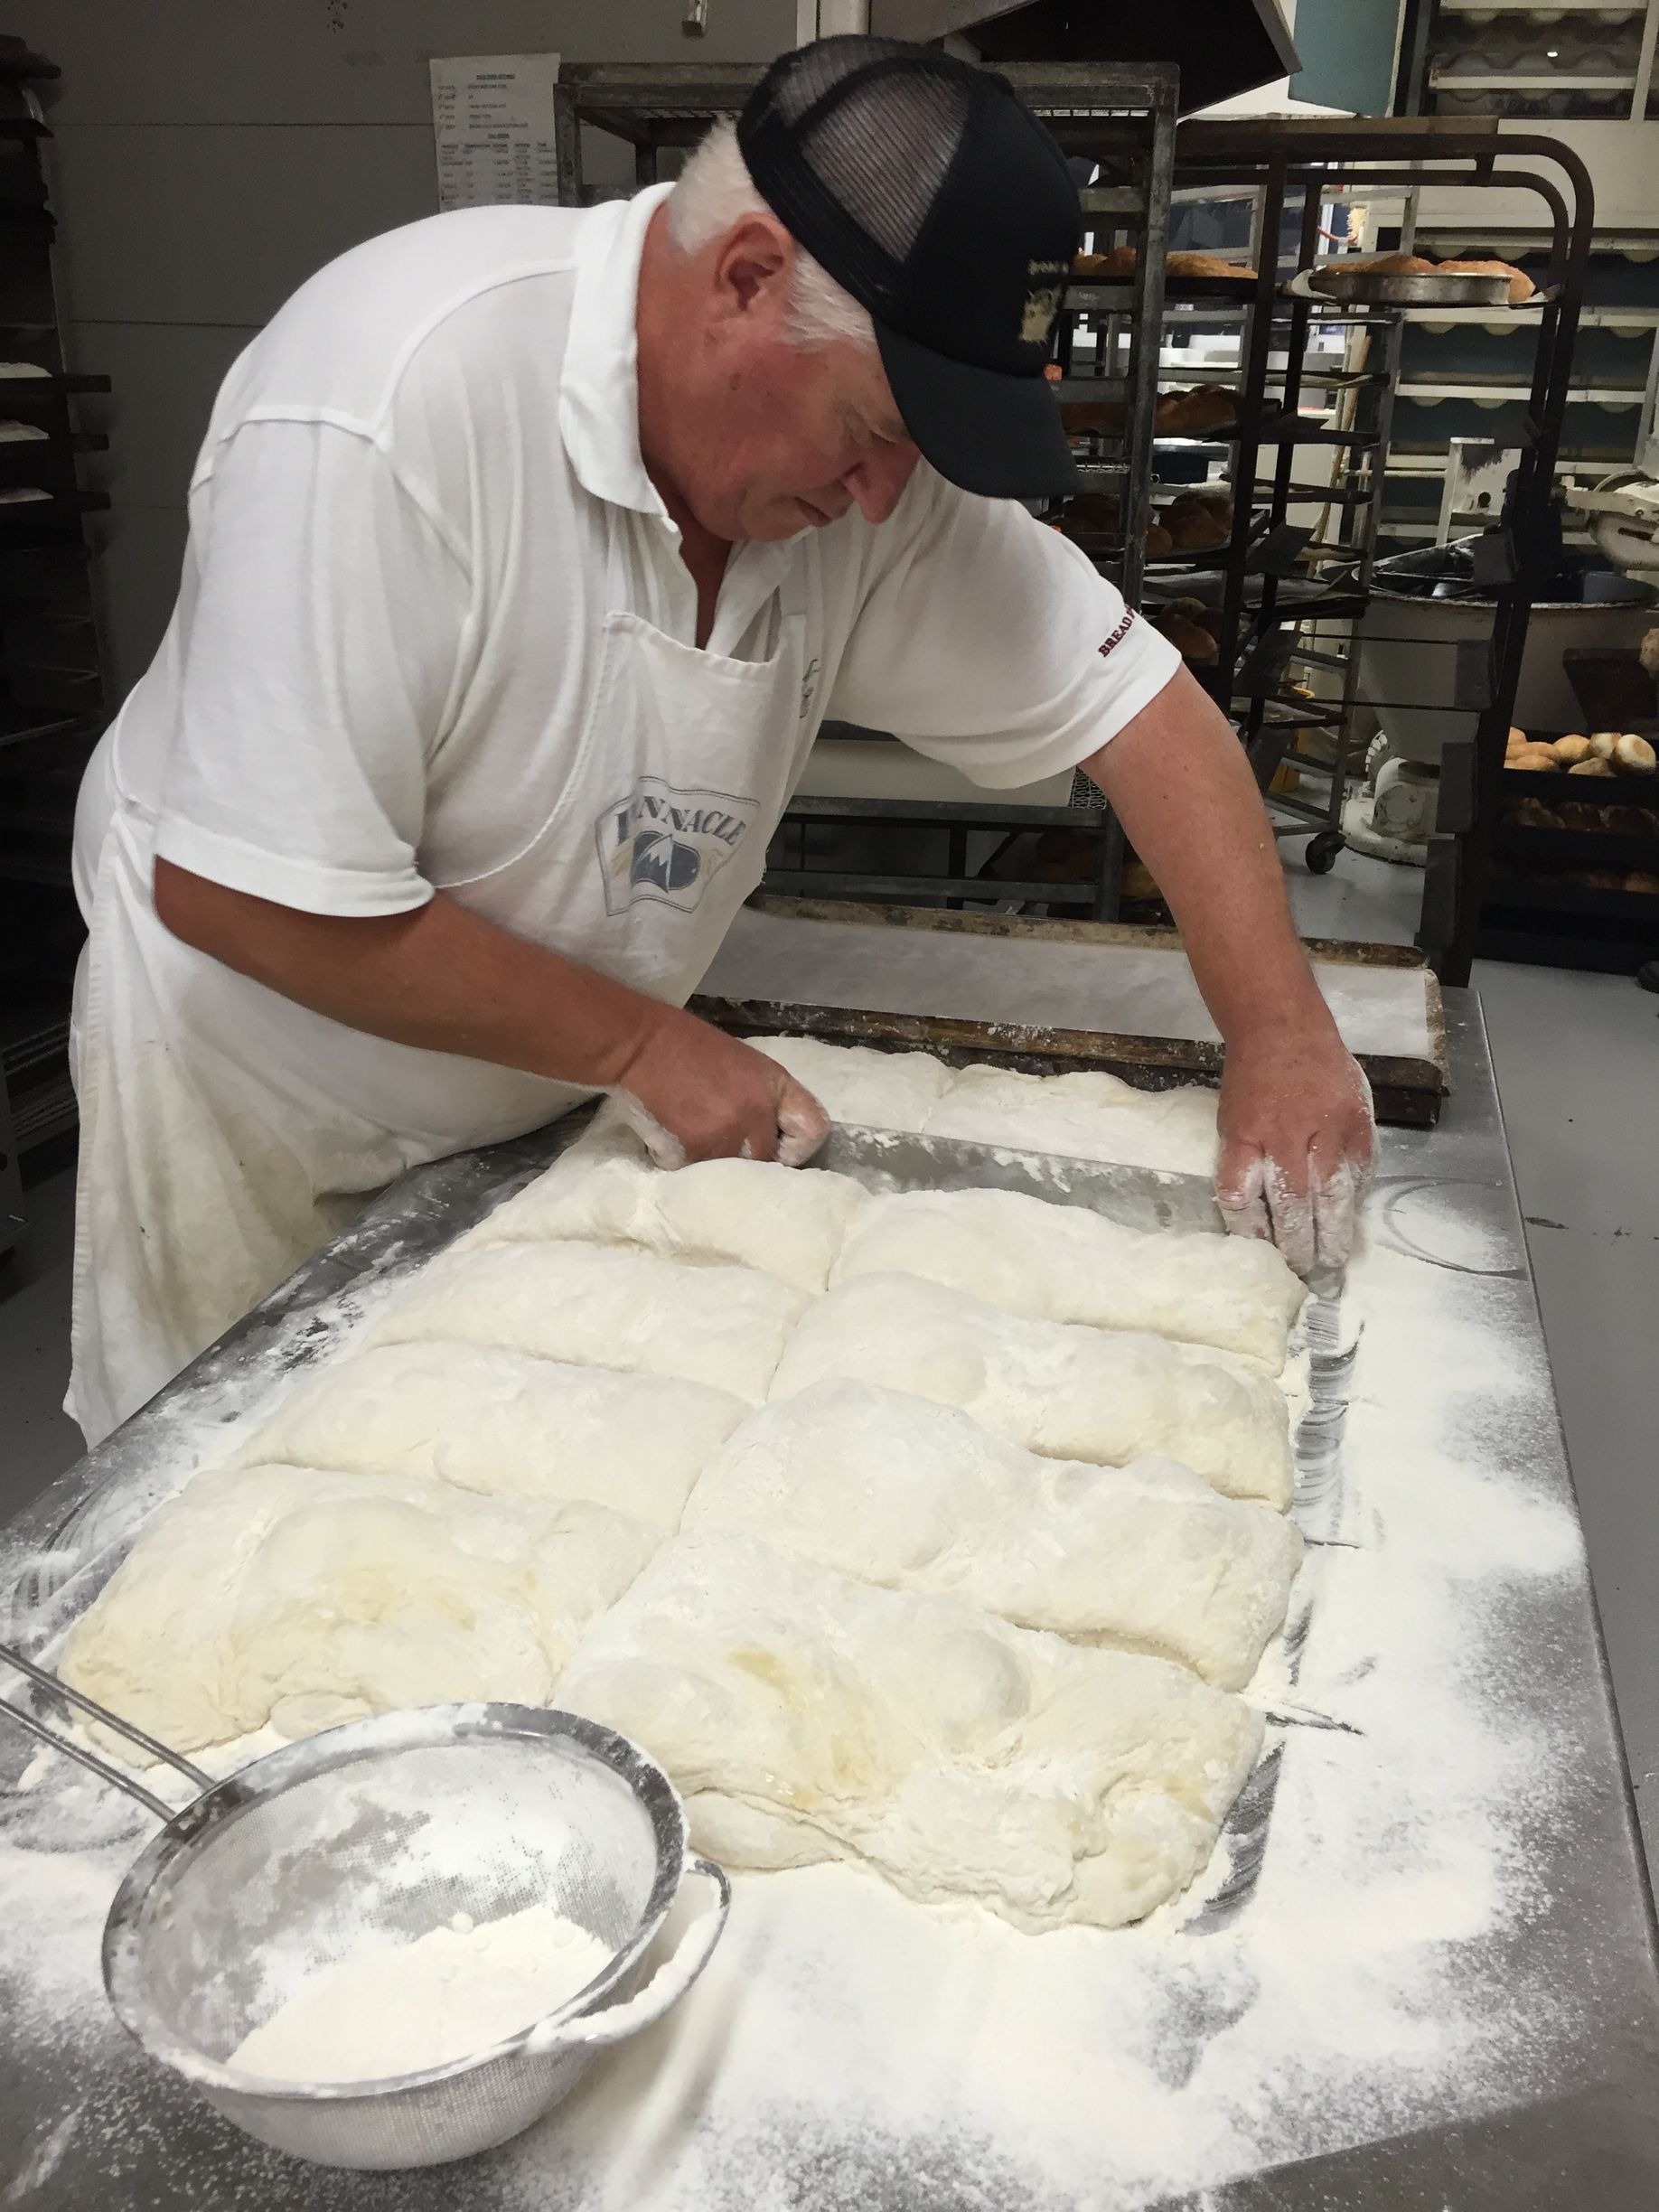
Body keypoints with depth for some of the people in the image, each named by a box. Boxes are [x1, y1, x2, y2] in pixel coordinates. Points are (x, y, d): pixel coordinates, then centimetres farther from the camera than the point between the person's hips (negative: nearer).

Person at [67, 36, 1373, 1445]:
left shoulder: (878, 451, -14)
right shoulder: (396, 405, -32)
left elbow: (1134, 700, -8)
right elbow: (240, 893, -30)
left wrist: (1281, 1031, -19)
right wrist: (646, 1041, -22)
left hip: (559, 1105, 5)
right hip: (266, 1094, -4)